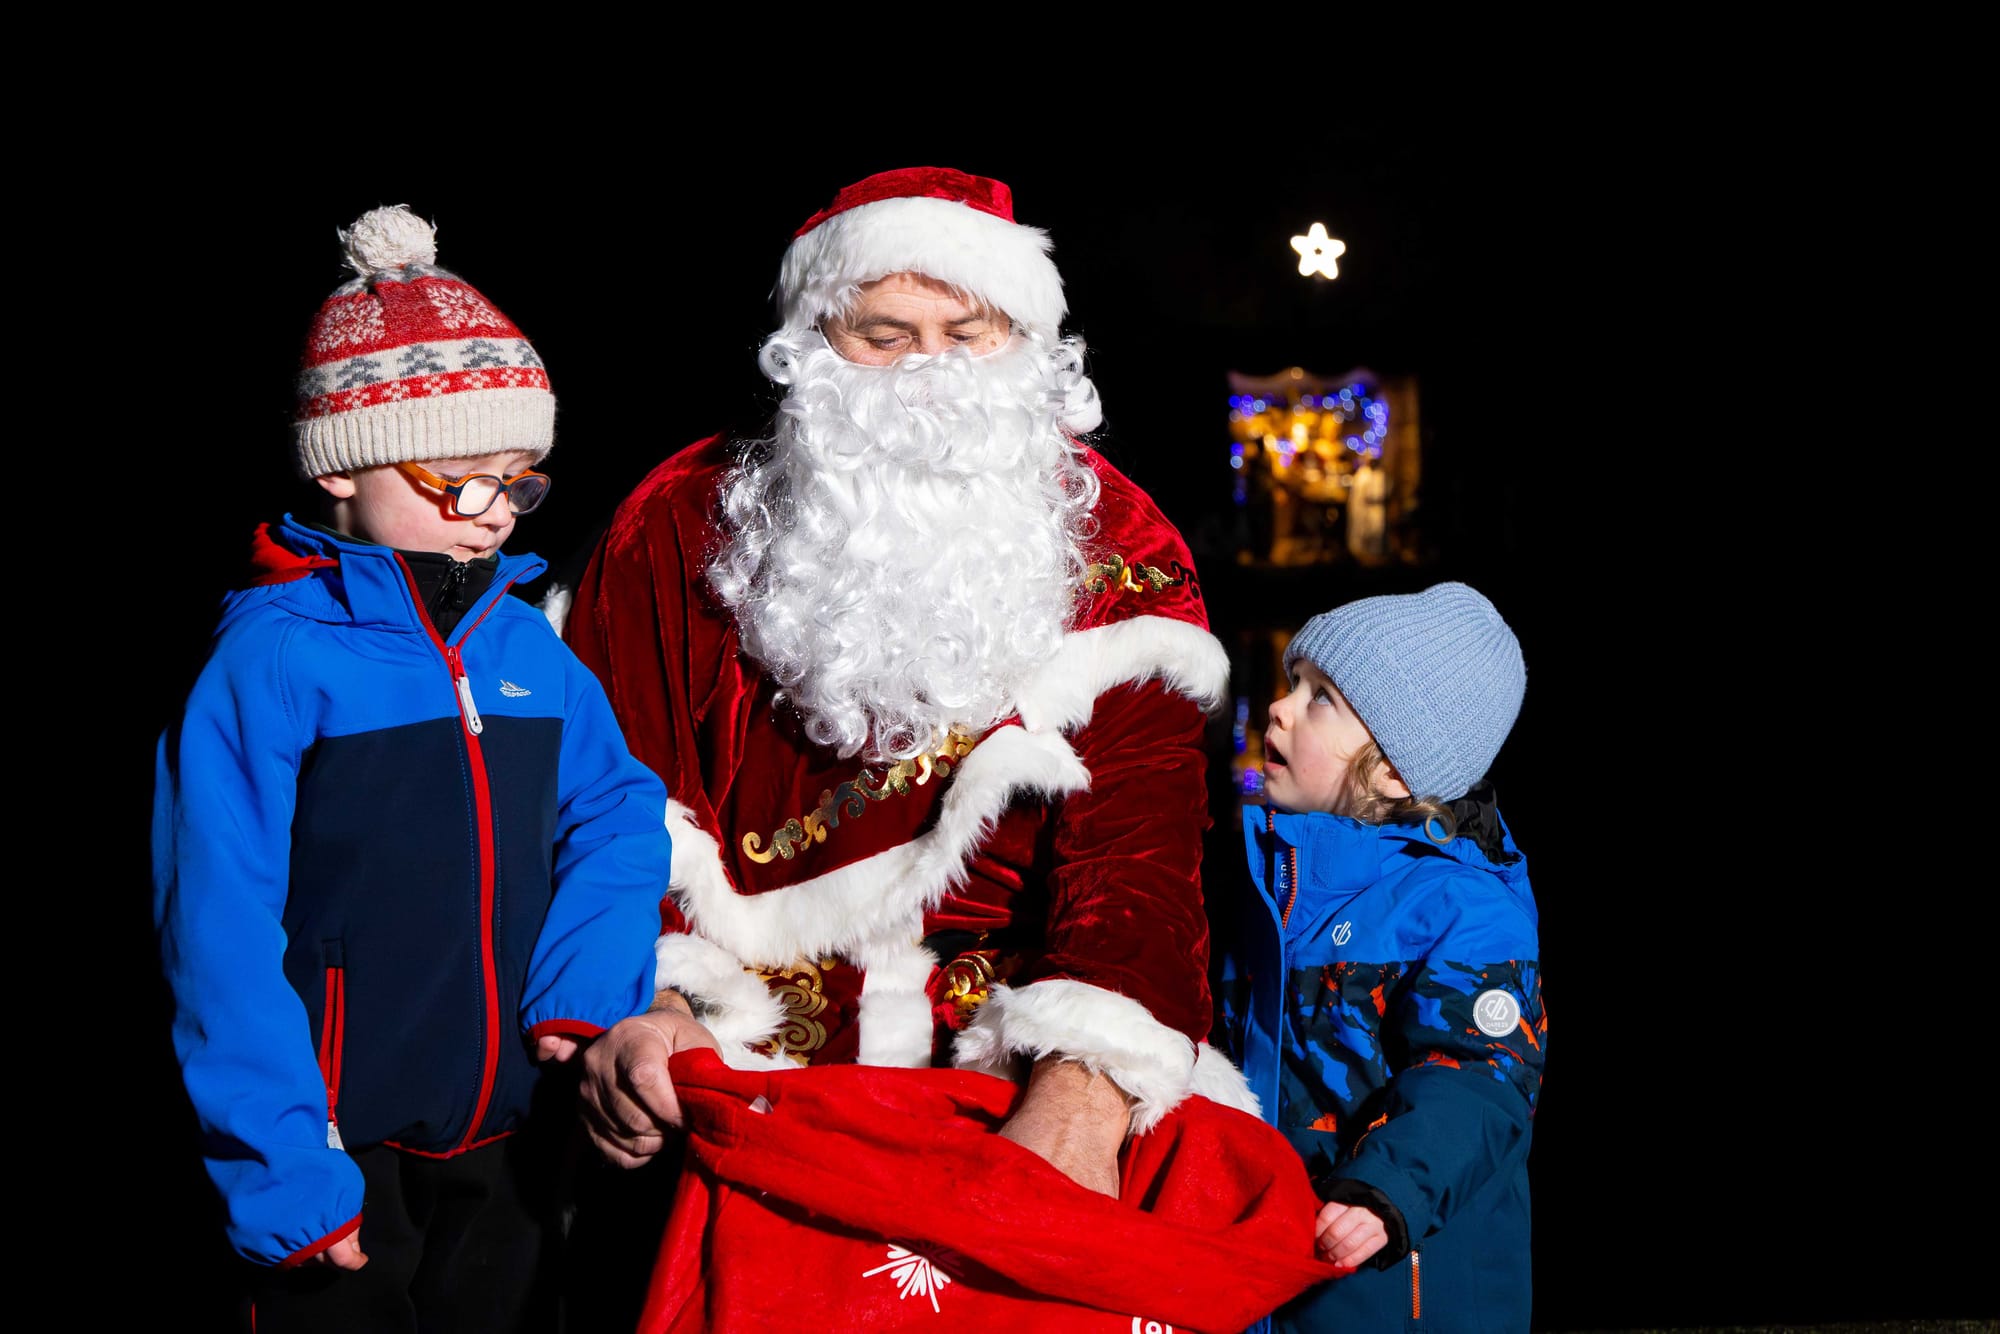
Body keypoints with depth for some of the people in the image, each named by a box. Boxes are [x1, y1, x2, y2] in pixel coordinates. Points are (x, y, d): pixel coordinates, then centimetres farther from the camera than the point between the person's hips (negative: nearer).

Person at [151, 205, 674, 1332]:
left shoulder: (531, 647, 3)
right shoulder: (274, 658, -14)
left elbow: (618, 811, 9)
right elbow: (221, 934, -15)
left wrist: (586, 983, -8)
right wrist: (281, 1166, -17)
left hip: (505, 1141, 5)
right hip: (342, 1157, -5)